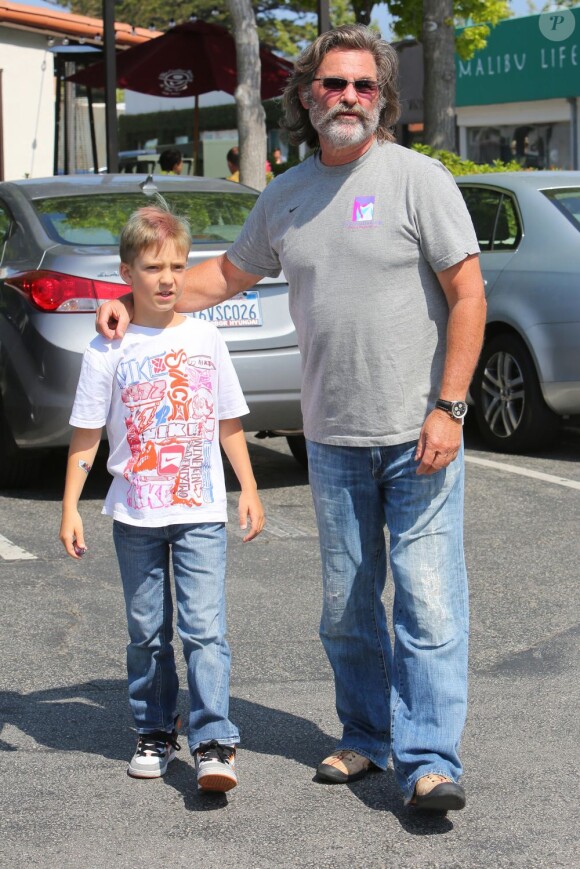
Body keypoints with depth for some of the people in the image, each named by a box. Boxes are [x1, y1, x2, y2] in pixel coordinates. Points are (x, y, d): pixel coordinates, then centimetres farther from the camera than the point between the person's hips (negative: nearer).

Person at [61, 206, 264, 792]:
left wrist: (249, 490, 10)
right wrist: (70, 508, -4)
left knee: (204, 628, -9)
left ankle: (214, 743, -8)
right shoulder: (109, 349, -2)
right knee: (147, 633, 11)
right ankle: (154, 734, 24)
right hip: (135, 518, 0)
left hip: (201, 513, 0)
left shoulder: (204, 339, 4)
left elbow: (229, 423, 11)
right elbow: (85, 436, 0)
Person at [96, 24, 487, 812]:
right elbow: (228, 274, 24)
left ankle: (428, 762, -4)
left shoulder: (418, 179, -6)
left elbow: (467, 294, -9)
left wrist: (447, 409, -15)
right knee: (346, 607, 12)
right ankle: (365, 737, 27)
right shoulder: (284, 198, 10)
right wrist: (135, 303, 16)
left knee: (428, 601, -7)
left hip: (418, 436, -5)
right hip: (333, 440, 5)